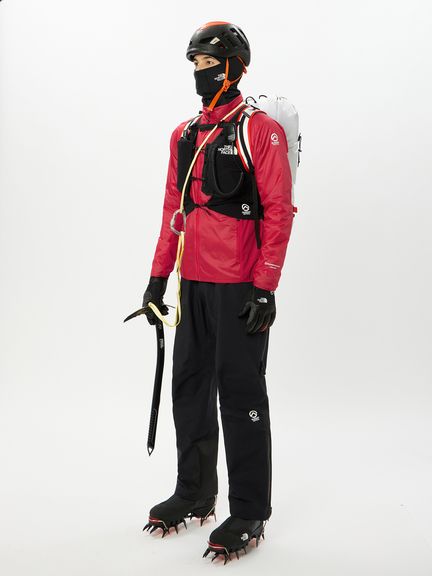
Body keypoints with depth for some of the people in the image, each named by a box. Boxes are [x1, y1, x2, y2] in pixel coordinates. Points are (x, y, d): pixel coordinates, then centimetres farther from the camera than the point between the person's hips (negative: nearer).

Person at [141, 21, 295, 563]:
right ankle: (194, 493, 31)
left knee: (240, 394, -1)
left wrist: (265, 288, -17)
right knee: (190, 389, 14)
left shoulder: (261, 130, -7)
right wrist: (158, 277, 14)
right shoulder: (183, 135, 14)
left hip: (240, 288, -7)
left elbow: (278, 211, -11)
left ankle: (249, 513, 12)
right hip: (193, 284, 7)